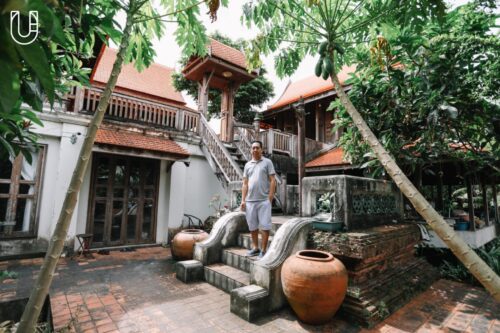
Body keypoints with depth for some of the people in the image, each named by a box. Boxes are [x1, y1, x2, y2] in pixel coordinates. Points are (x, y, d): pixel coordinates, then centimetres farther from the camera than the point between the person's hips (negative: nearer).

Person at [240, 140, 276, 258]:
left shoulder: (267, 162, 2)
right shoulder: (247, 165, 13)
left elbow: (273, 181, -2)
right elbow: (245, 184, 12)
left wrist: (270, 198, -9)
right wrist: (243, 200, 5)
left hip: (264, 200, -4)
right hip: (250, 201, 4)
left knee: (264, 225, 0)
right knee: (252, 225, 11)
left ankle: (264, 250, 11)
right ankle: (255, 247, 25)